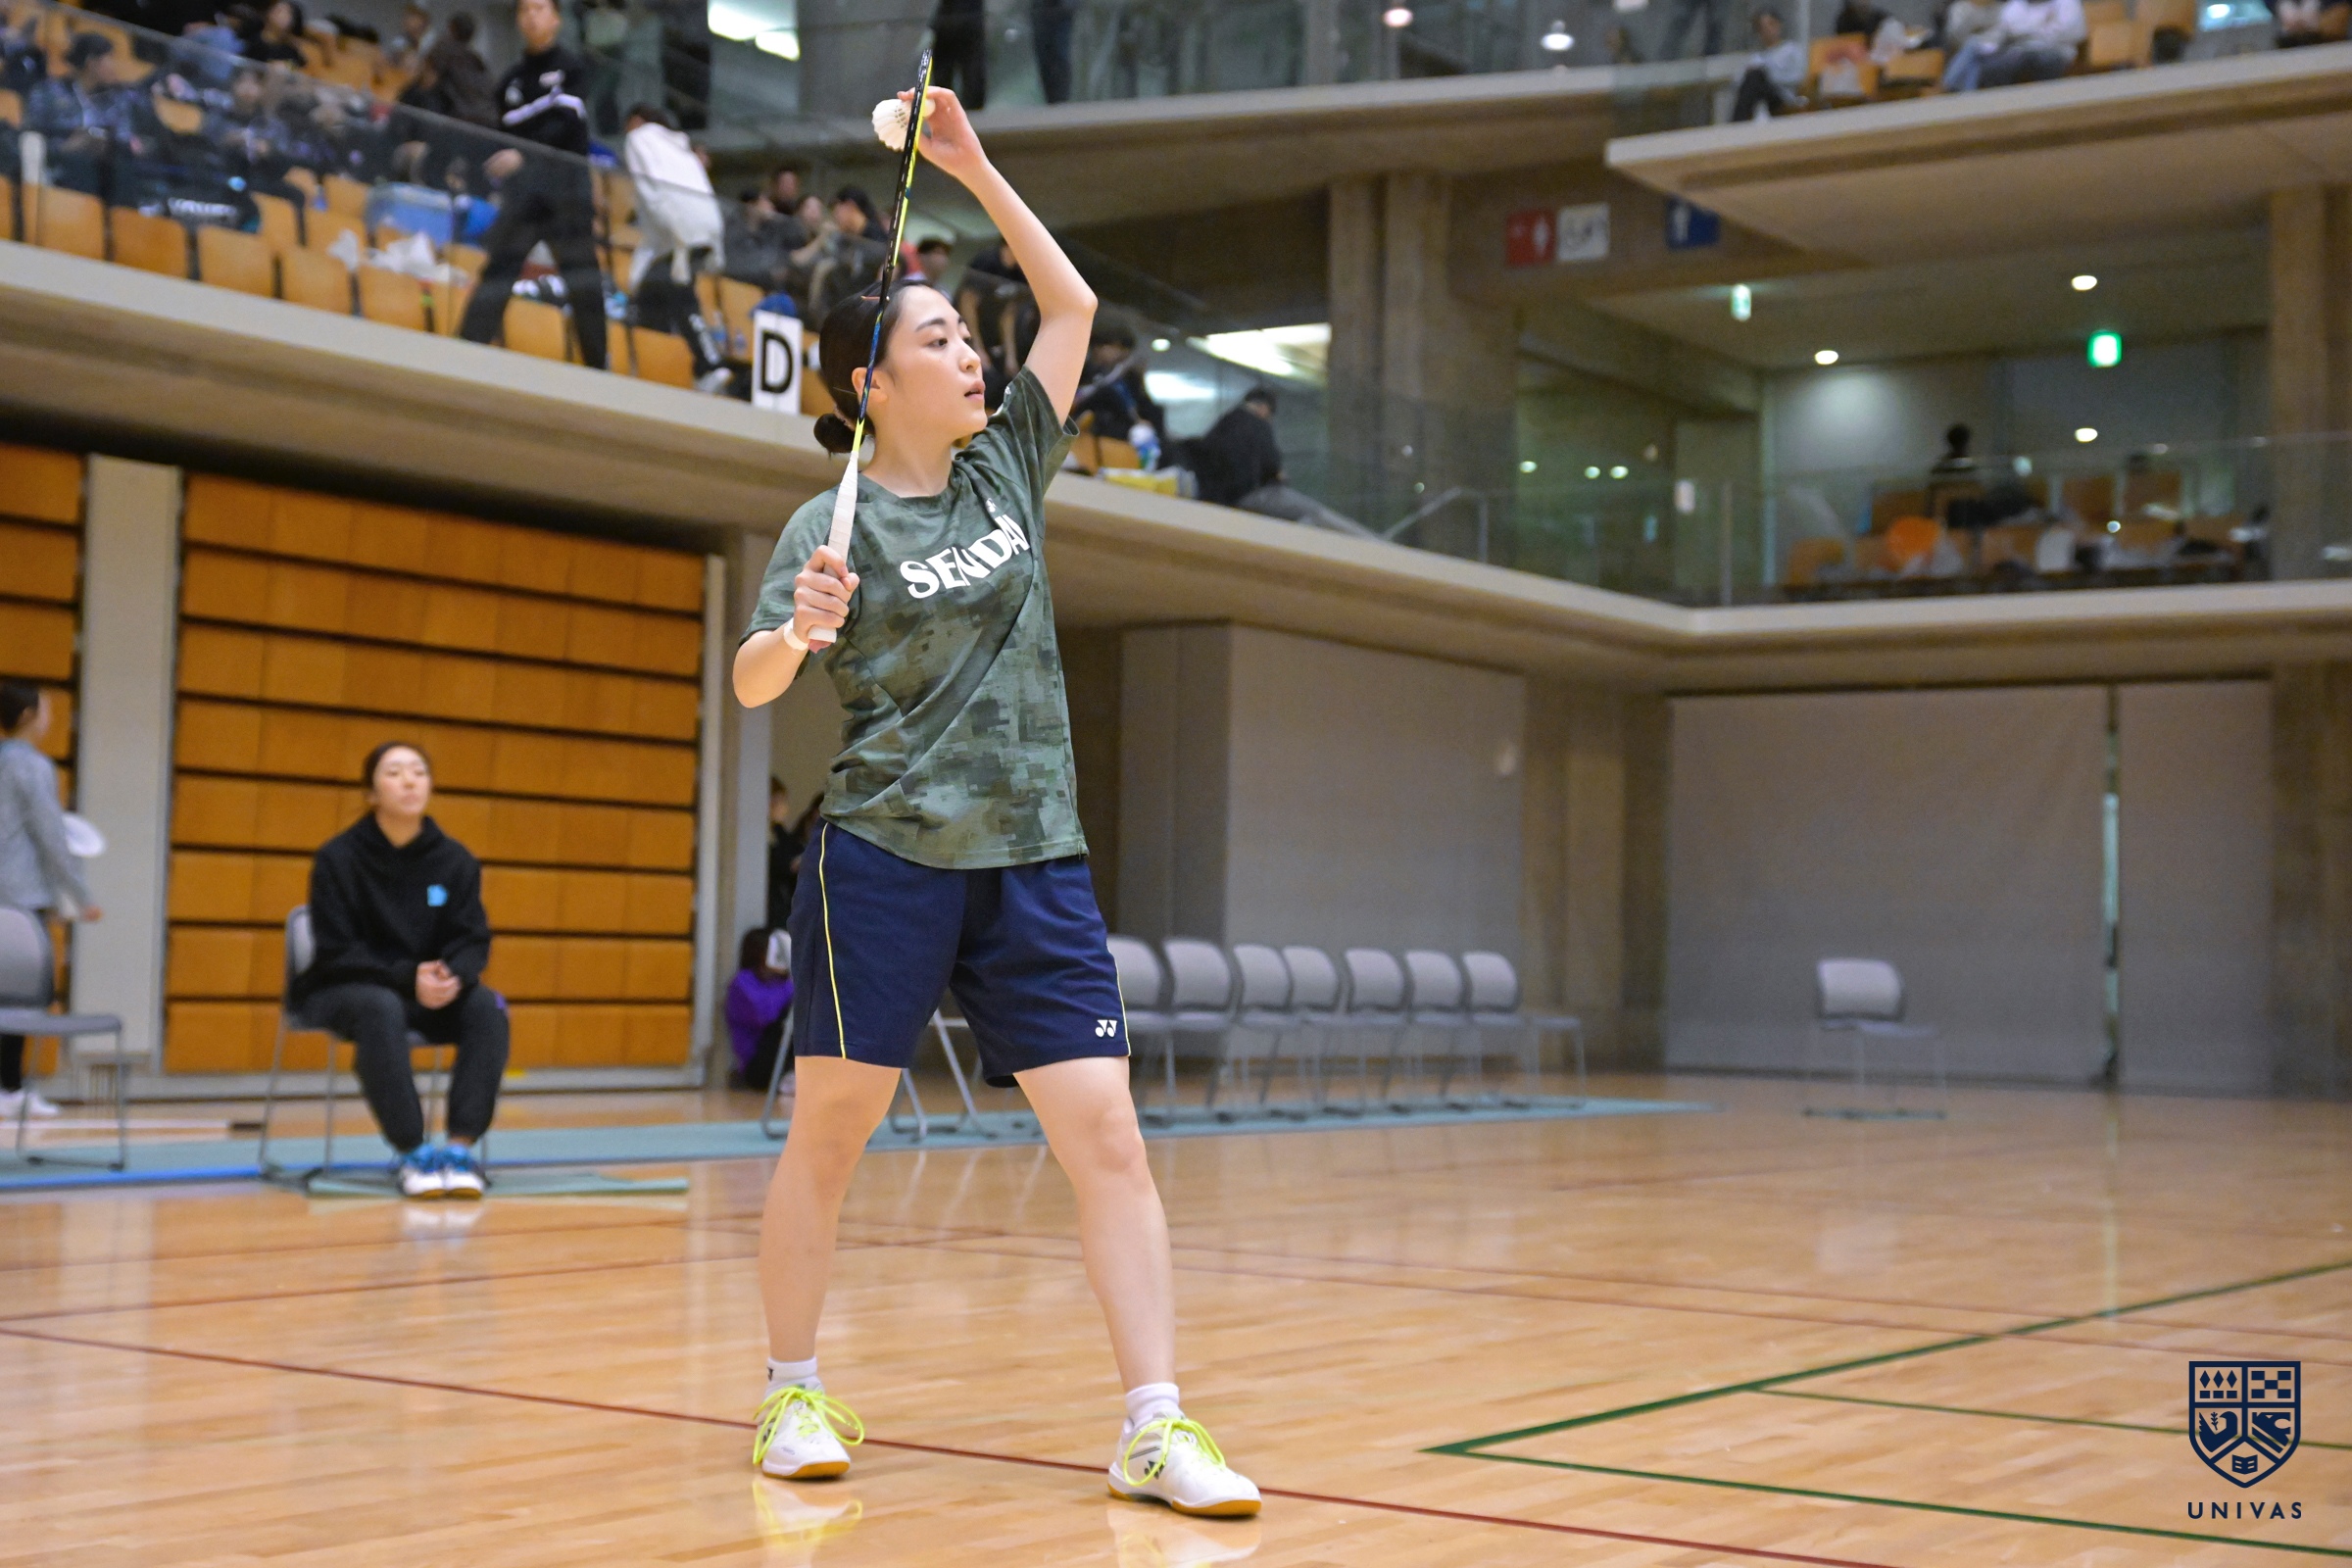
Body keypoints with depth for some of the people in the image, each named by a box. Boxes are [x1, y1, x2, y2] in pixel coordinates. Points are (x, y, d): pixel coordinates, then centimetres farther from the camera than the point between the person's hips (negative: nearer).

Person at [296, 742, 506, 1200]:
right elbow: (336, 950, -13)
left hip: (432, 990, 4)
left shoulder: (455, 861, 2)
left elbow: (472, 940, 0)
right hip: (344, 988, -4)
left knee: (487, 1006, -27)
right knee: (381, 1009, -39)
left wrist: (453, 977, -25)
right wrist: (407, 978, -27)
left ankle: (462, 1146, -30)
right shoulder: (338, 858, -9)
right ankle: (409, 1152, -33)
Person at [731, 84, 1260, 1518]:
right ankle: (795, 1396, 19)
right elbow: (750, 683, -12)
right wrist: (799, 630, -33)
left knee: (1109, 1137, -5)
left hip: (1035, 862, 4)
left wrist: (975, 167, 13)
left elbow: (1073, 304, 19)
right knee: (829, 1133, 2)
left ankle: (1156, 1426, -4)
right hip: (885, 859, -4)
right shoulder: (835, 525, -3)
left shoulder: (1007, 469, 11)